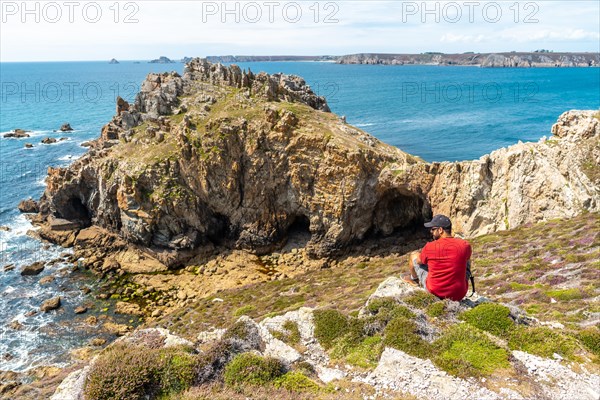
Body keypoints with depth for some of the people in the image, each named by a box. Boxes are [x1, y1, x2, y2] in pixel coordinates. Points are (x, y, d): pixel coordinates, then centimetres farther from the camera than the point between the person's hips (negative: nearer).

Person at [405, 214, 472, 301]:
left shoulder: (429, 247, -16)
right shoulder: (465, 245, -11)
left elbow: (418, 261, 6)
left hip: (434, 292, -2)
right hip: (459, 295, 2)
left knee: (414, 255, 17)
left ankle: (414, 279, 48)